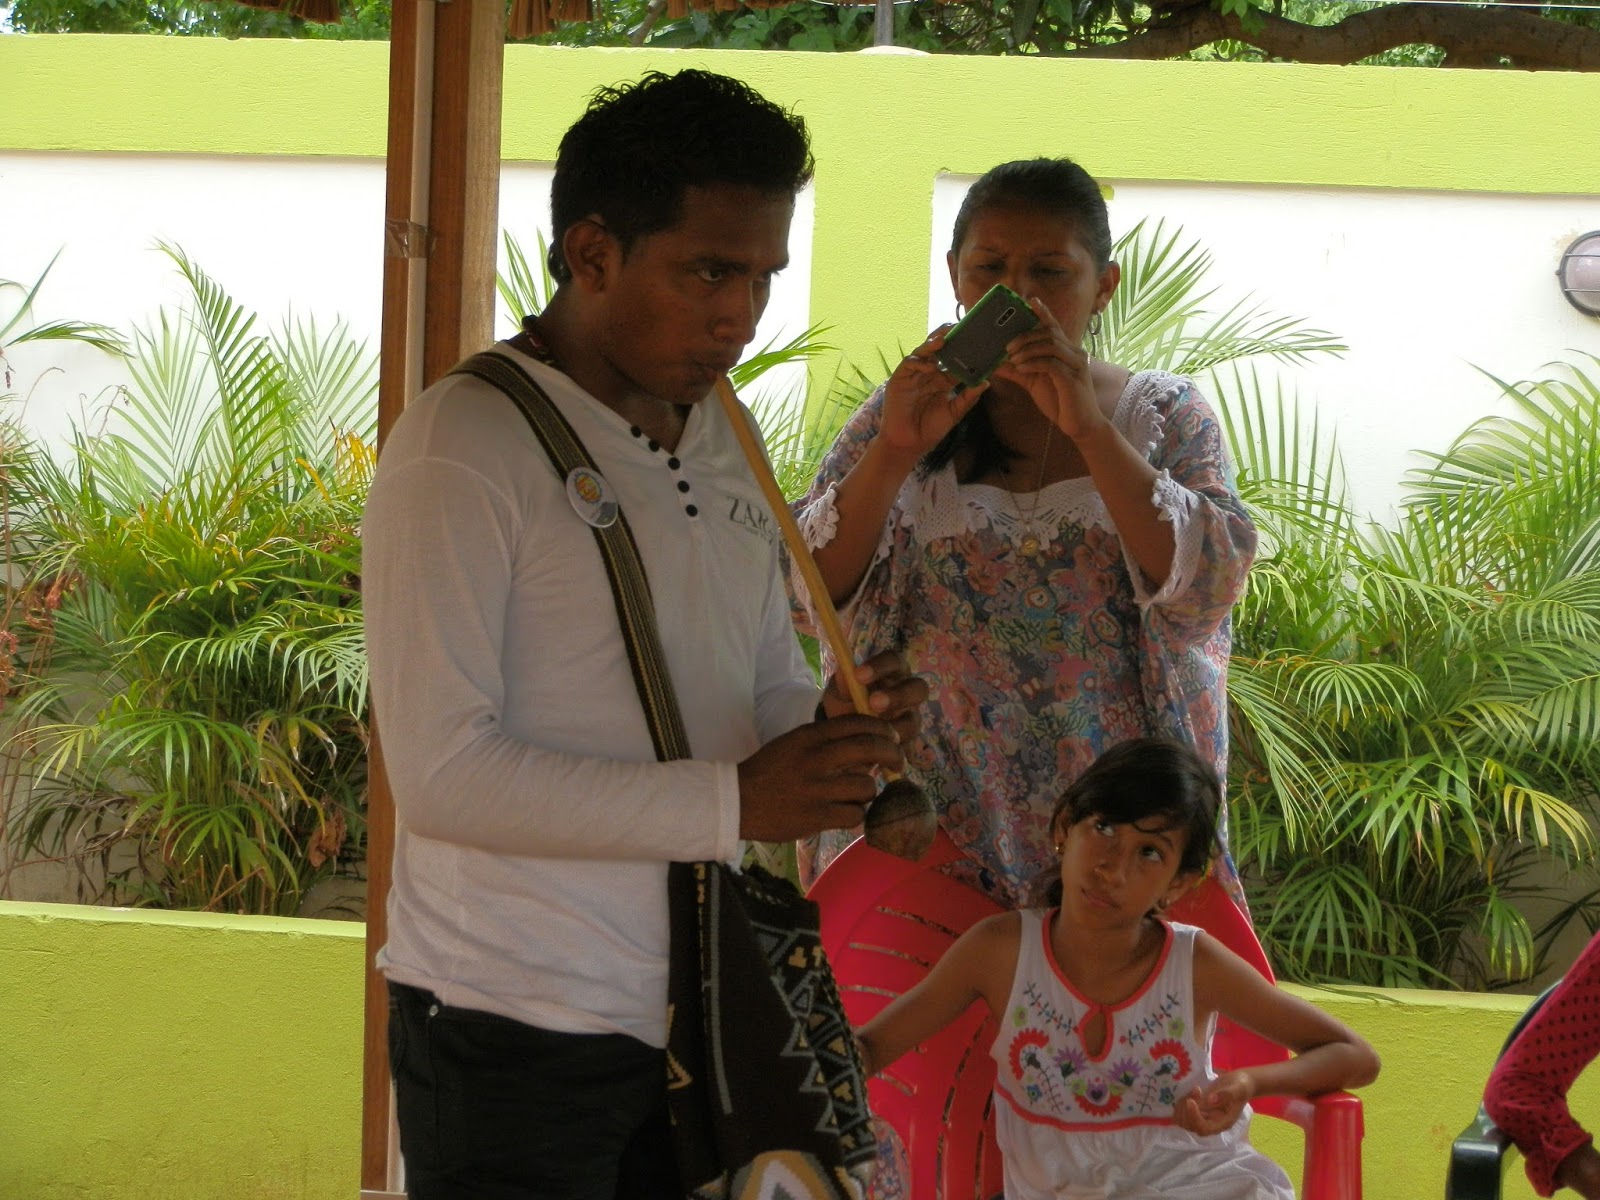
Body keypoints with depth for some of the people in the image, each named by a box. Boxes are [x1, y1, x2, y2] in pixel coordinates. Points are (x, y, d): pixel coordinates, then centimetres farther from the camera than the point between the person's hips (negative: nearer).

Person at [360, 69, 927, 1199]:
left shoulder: (725, 447, 12)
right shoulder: (469, 441, -12)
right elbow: (441, 769, -20)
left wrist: (831, 727, -5)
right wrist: (733, 801, -23)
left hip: (696, 1018, 7)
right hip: (519, 1031, -7)